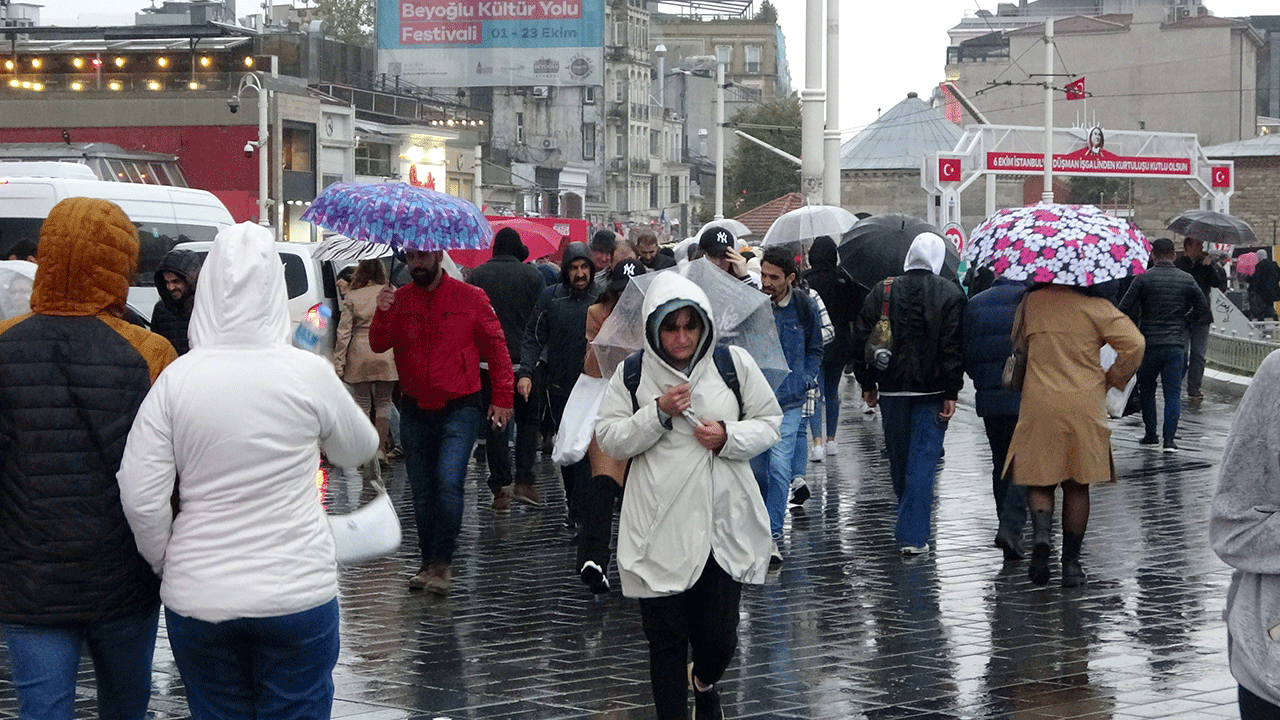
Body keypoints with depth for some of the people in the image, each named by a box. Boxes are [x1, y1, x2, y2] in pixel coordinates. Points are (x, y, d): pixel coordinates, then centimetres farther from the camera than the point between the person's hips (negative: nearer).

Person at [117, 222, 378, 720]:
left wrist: (167, 561, 9)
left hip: (197, 599, 1)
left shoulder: (176, 379, -8)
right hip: (298, 594, -1)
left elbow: (141, 499, -8)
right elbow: (359, 449, 9)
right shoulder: (309, 374, -9)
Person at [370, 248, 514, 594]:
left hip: (459, 409, -3)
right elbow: (378, 345, -7)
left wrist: (502, 397, 0)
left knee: (448, 483, -18)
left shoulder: (470, 298, -3)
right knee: (422, 491, 10)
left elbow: (496, 346, 3)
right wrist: (382, 313, -25)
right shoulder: (399, 299, 3)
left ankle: (443, 563, -7)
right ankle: (429, 564, 23)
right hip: (415, 410, 4)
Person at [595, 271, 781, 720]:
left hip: (723, 526, 0)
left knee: (719, 636, 4)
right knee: (666, 639, 6)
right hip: (660, 531, 0)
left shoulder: (734, 364, 0)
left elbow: (770, 424, 6)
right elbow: (609, 438, -1)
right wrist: (658, 413, -14)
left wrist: (729, 437, -13)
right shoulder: (632, 374, 0)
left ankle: (705, 683, 40)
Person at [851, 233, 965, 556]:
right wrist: (952, 392, -9)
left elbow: (861, 339, 1)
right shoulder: (950, 294, -5)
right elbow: (953, 347, -11)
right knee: (924, 457, -2)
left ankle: (911, 513, 40)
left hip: (892, 387, 2)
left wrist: (867, 384, 9)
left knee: (898, 455, 18)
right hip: (932, 391, -2)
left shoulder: (882, 291, 1)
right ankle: (913, 534, -11)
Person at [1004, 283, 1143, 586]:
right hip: (1085, 407, -1)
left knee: (1039, 480, 10)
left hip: (1039, 405, 1)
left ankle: (1042, 532, -19)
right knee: (1077, 486, 9)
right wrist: (1112, 379, 2)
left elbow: (1018, 344, 18)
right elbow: (1134, 343, -12)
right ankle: (1070, 563, 11)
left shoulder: (1031, 302, 2)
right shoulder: (1095, 305, -6)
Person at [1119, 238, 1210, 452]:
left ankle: (1151, 434, 17)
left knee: (1146, 389, 16)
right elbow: (1203, 307, 8)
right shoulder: (1187, 280, 3)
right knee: (1173, 391, 4)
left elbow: (1125, 308, -8)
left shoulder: (1143, 279, -6)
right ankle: (1169, 438, -3)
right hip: (1176, 344, 2)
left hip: (1149, 343, -1)